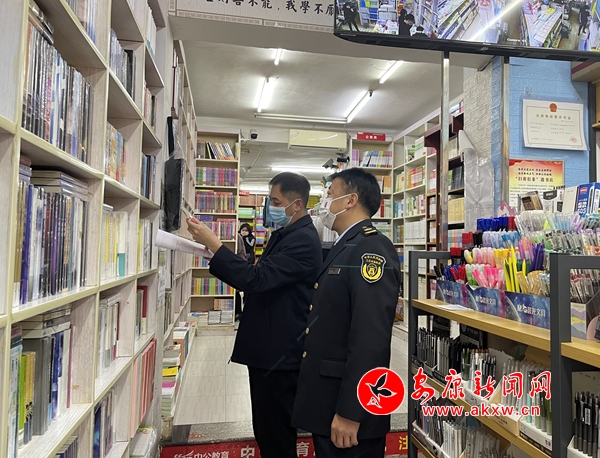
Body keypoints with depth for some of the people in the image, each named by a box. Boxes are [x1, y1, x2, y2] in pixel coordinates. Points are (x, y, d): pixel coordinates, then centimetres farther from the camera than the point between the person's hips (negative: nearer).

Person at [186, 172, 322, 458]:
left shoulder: (304, 240, -19)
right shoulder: (283, 234, 12)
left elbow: (257, 278, -28)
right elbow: (262, 280, 14)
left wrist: (213, 243, -24)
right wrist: (215, 252, 5)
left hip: (279, 353, -10)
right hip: (267, 349, 10)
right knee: (265, 430, 21)